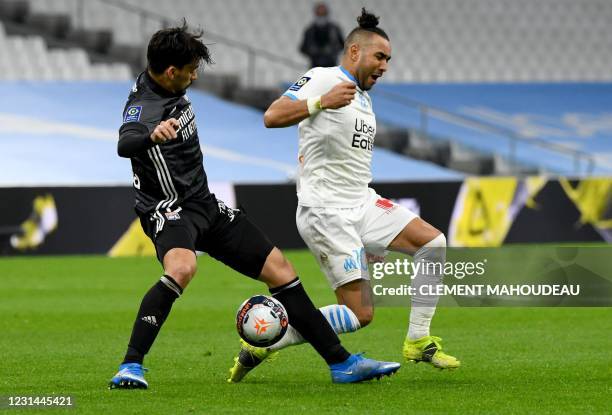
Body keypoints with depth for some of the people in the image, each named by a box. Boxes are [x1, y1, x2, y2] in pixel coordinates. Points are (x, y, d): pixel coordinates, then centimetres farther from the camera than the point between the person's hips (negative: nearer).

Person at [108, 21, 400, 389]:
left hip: (206, 205, 9)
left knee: (281, 271, 5)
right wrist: (152, 135, -68)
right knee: (182, 268, -41)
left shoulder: (170, 89, 5)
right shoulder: (143, 108, -23)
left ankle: (342, 363, 13)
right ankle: (131, 367, -34)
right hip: (170, 210, -9)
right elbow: (125, 144, -47)